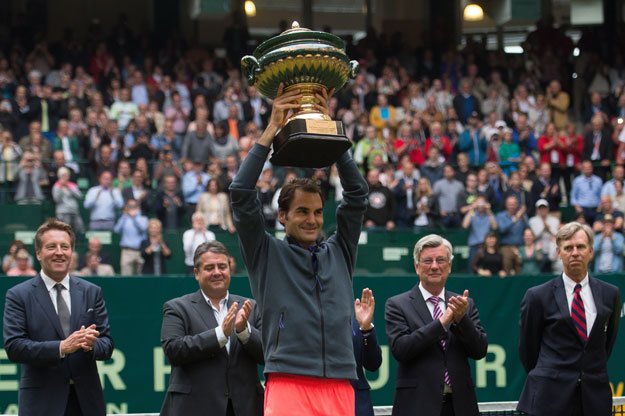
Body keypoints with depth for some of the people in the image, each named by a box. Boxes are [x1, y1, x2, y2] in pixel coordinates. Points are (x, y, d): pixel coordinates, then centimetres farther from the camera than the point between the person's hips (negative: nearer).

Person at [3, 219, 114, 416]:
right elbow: (13, 347, -9)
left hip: (86, 399, 3)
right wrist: (61, 347, -21)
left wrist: (91, 345, -16)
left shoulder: (92, 292, 10)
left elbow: (107, 344, 8)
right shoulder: (19, 295, 0)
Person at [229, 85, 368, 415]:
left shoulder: (339, 251, 17)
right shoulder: (266, 253, 10)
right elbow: (241, 193, 1)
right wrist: (272, 129, 0)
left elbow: (357, 193, 13)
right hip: (288, 386, -3)